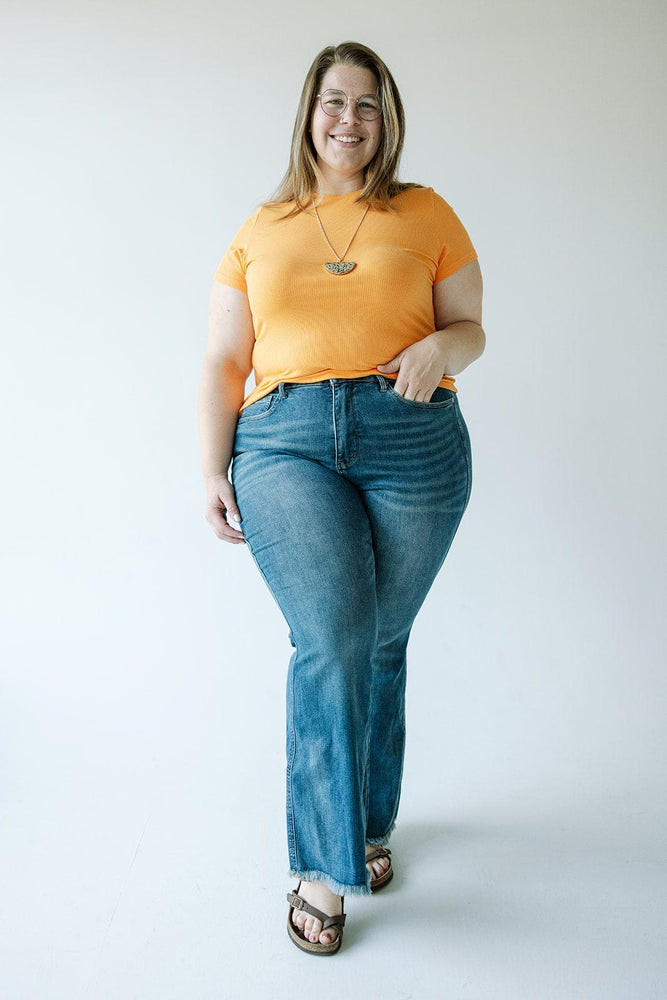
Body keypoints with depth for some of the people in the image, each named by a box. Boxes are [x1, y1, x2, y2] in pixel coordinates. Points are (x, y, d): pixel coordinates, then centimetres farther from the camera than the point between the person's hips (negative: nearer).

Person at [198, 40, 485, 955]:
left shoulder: (425, 213, 13)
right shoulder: (259, 231, 16)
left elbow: (471, 328, 14)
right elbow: (224, 361, 13)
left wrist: (439, 347, -10)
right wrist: (213, 473, 3)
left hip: (413, 441, 0)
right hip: (285, 443, 0)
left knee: (381, 641, 6)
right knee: (333, 636, -15)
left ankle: (369, 823, 28)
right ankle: (327, 862, 0)